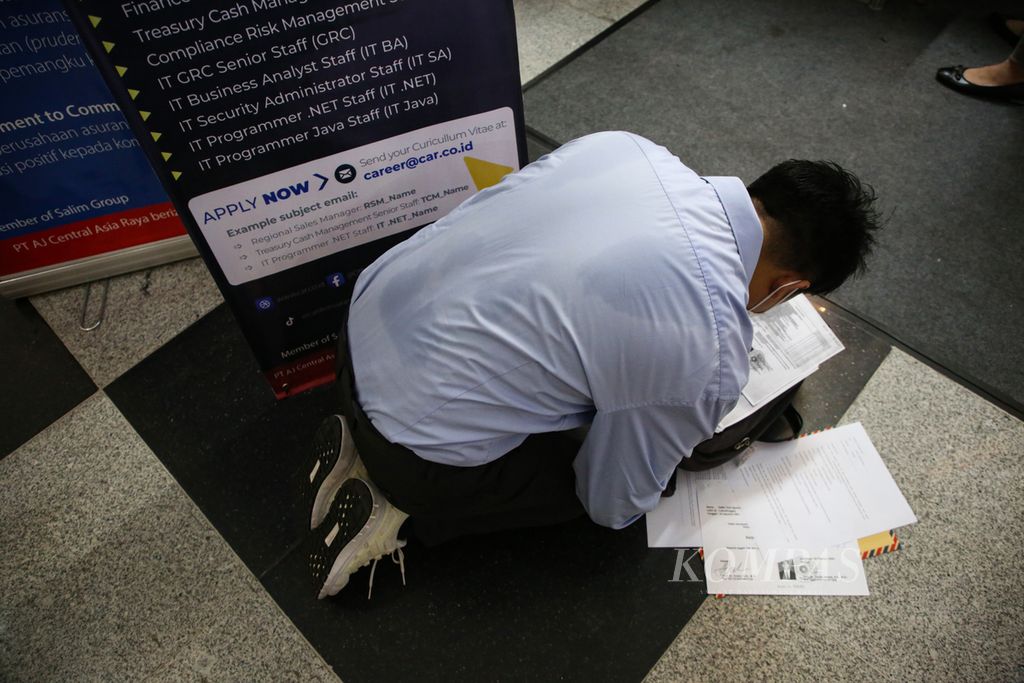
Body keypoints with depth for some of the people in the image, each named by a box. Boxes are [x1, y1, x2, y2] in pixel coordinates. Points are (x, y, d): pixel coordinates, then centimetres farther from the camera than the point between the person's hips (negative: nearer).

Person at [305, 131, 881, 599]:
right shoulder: (715, 358, -20)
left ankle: (365, 448, 19)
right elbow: (613, 505, -5)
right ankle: (402, 512, 7)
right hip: (416, 442, -6)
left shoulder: (622, 145, -5)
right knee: (579, 488, 19)